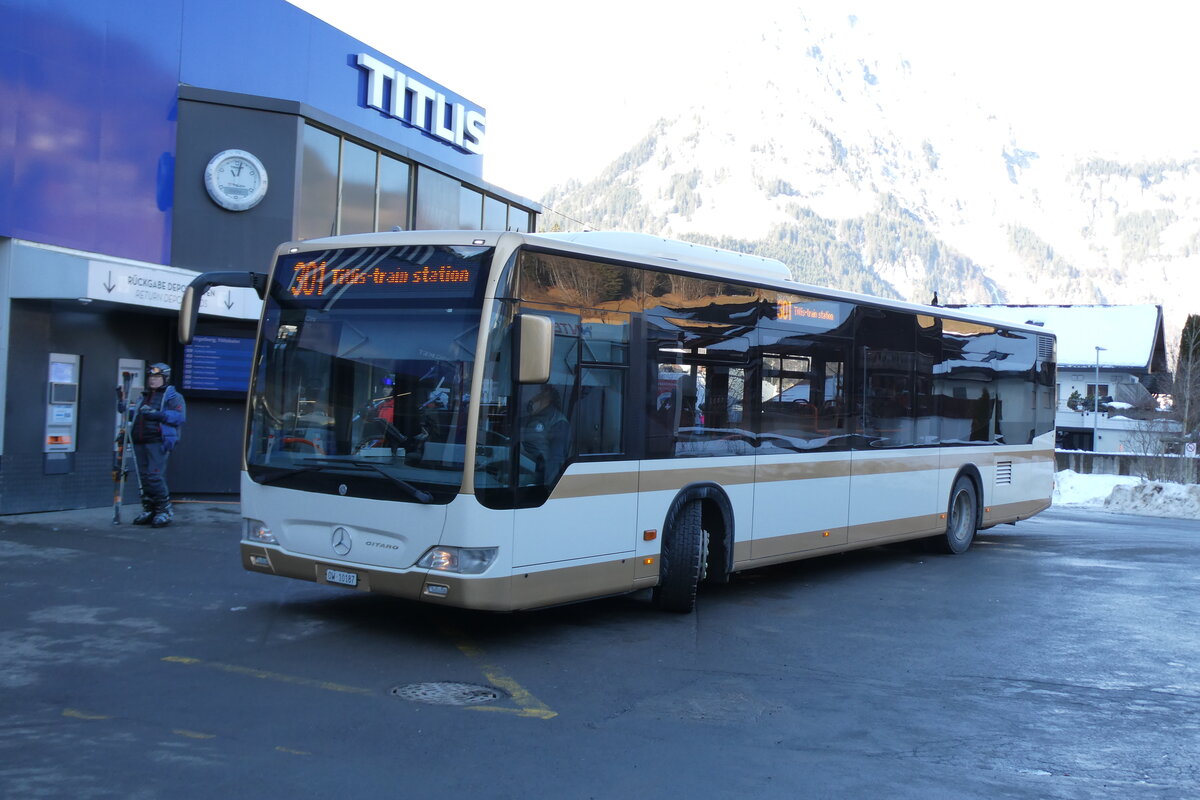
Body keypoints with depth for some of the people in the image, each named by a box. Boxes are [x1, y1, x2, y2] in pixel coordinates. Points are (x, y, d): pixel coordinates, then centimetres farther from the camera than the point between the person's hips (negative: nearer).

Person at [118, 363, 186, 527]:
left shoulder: (172, 396, 3)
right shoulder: (144, 397, 25)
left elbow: (180, 416, -12)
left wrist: (159, 414, -21)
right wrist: (122, 400, 18)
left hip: (157, 441, -7)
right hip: (140, 442, 7)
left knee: (155, 476, -15)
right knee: (145, 478, 8)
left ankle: (165, 511, -8)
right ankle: (148, 510, 15)